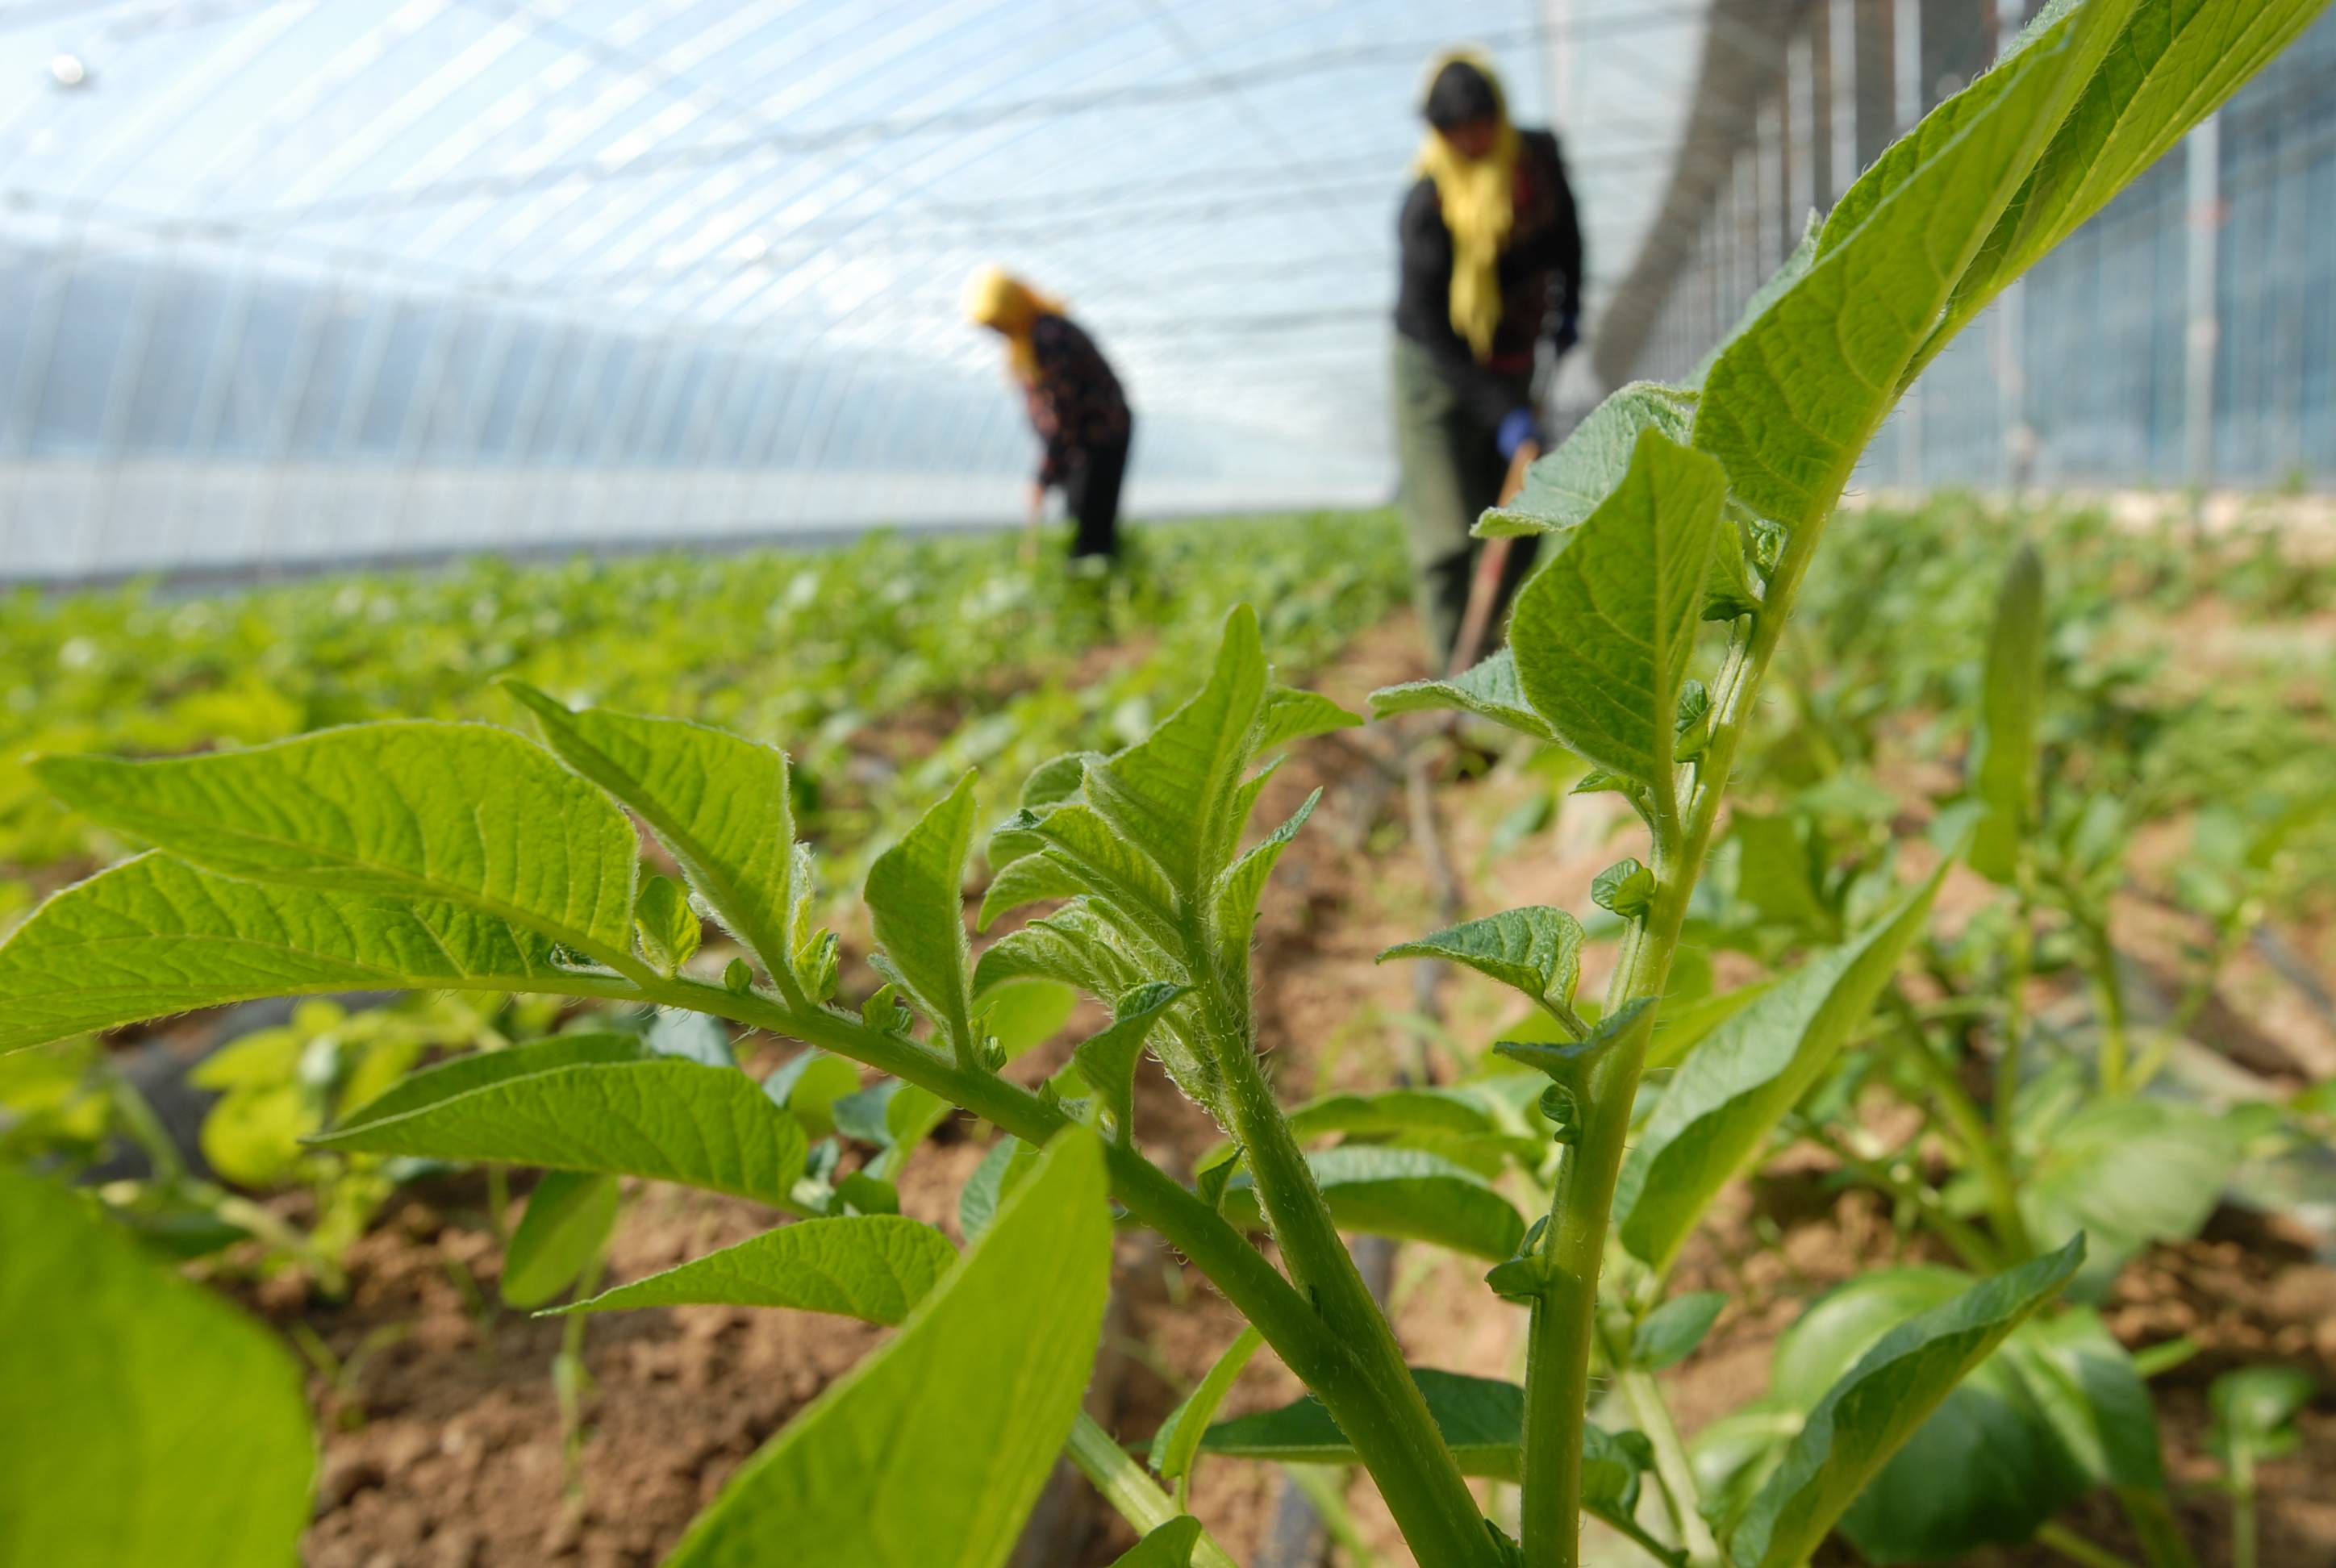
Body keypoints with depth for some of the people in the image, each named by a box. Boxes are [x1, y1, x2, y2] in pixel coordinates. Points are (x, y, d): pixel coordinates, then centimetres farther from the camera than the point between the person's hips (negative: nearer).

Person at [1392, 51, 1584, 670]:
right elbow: (1432, 330, -22)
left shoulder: (1538, 155, -3)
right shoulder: (1427, 206, -21)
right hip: (1436, 373, -6)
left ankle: (1477, 649, 24)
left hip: (1509, 368, 6)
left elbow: (1564, 221, 22)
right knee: (1448, 537, -10)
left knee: (1520, 530, 8)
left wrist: (1568, 304, 14)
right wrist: (1504, 414, -26)